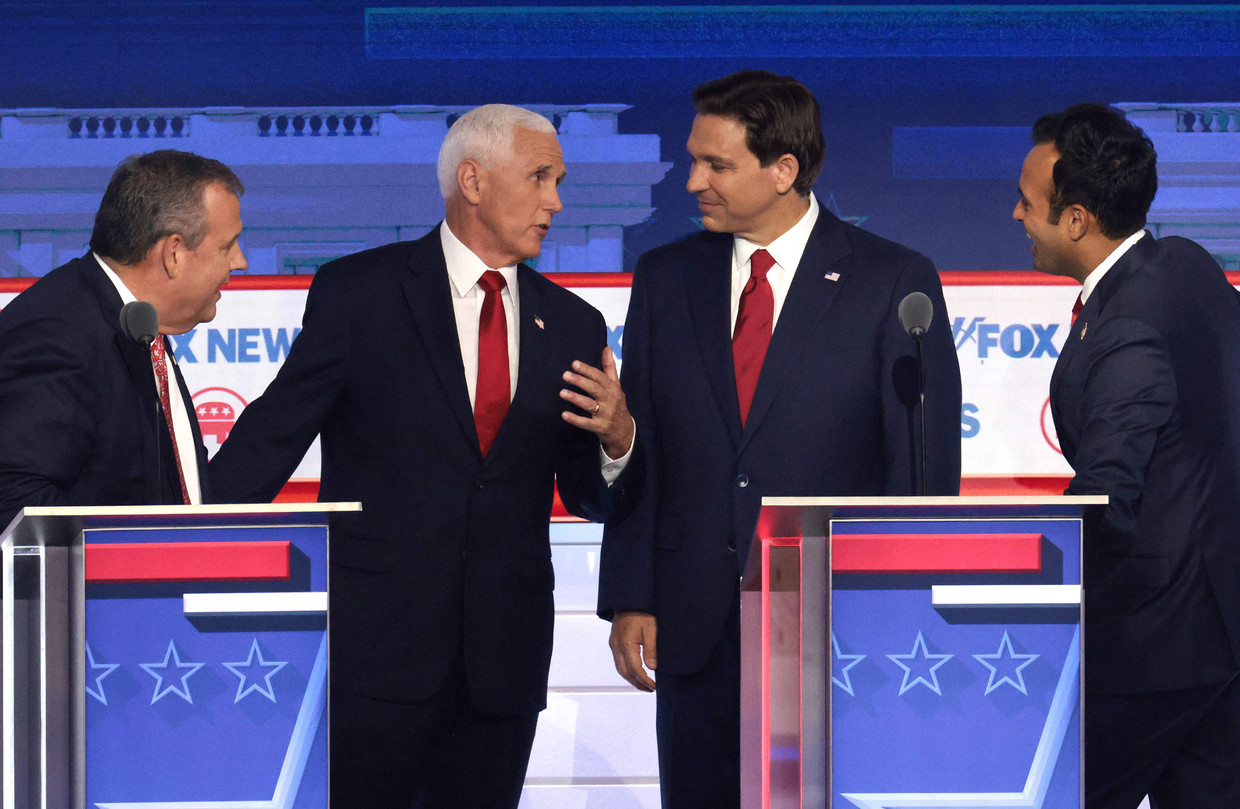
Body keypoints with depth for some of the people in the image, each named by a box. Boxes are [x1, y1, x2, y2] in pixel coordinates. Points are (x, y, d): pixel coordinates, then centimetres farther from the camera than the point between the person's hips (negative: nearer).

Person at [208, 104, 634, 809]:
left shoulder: (571, 325, 12)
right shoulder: (358, 293, 0)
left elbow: (591, 499, 14)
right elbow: (270, 441, -2)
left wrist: (616, 440, -8)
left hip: (504, 665, 4)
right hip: (372, 648, -4)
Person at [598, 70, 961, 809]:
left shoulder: (894, 283, -2)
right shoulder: (666, 279, 9)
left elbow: (927, 464, -3)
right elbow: (640, 455, 10)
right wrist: (630, 601, 3)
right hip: (698, 629, 4)